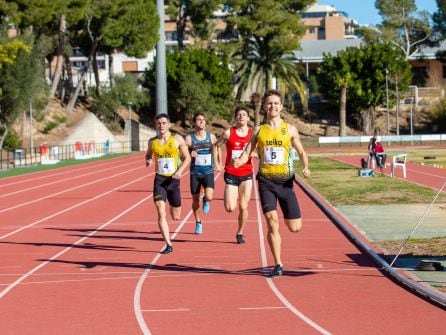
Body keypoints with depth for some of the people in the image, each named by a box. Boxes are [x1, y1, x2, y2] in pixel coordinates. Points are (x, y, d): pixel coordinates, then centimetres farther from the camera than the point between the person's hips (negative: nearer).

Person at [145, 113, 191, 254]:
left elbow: (187, 158, 3)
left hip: (173, 179, 0)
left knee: (176, 217, 11)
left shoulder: (177, 139, -3)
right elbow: (148, 154, 22)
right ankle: (168, 245, -9)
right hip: (159, 179, 1)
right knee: (161, 214, -14)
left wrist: (179, 171, -13)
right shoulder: (152, 142, 3)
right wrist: (148, 161, -2)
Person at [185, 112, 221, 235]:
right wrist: (190, 154, -22)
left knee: (209, 196, -20)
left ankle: (206, 201, 19)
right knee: (195, 199, 7)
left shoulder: (211, 137, 0)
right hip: (195, 173, 0)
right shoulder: (189, 138, -4)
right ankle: (198, 222, 28)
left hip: (208, 172, 0)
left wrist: (216, 163, 12)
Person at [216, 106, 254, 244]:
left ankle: (240, 233, 19)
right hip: (231, 174, -1)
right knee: (230, 208, -11)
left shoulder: (253, 134, 1)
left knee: (243, 207, 0)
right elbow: (217, 146, 11)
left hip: (246, 175, 1)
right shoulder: (228, 133, -2)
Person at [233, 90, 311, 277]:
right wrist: (239, 161, -17)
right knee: (272, 222, -10)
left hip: (285, 181, 0)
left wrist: (305, 168, -9)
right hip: (265, 181, 0)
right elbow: (247, 153, 6)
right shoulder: (258, 130, 6)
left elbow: (301, 152, 11)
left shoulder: (289, 129, 4)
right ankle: (278, 265, 2)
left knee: (294, 227, -1)